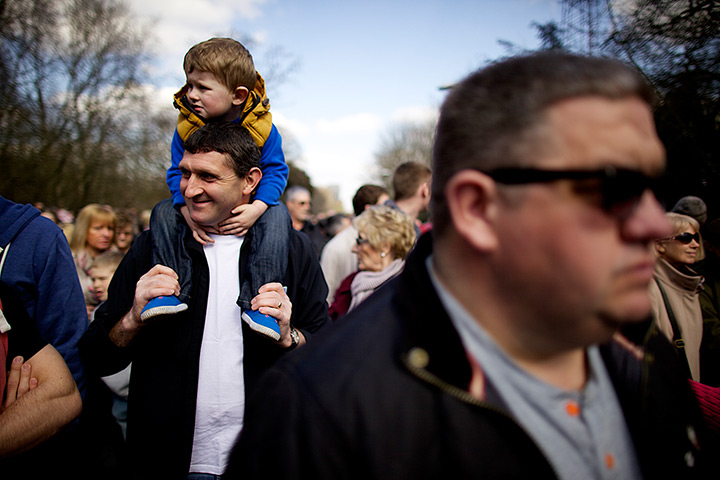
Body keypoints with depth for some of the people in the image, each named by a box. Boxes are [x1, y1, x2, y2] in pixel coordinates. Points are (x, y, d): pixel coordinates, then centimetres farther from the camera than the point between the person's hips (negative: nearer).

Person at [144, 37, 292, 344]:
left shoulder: (261, 126, -17)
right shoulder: (186, 126, -11)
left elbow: (275, 170, -14)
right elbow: (177, 172, -7)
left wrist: (256, 207, -32)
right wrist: (188, 210, -27)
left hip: (248, 206, -2)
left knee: (277, 216, -31)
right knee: (163, 213, -19)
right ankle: (170, 290, -24)